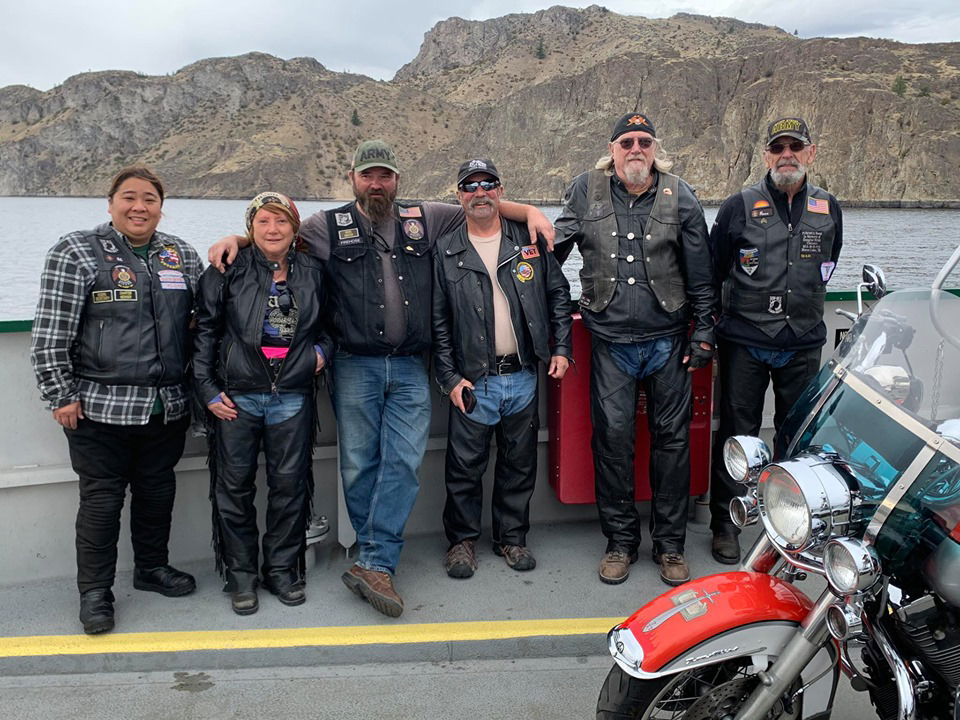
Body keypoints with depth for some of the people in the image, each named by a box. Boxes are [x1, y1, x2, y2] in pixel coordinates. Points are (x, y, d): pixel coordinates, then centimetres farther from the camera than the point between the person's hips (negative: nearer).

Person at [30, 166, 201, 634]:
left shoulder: (182, 255, 9)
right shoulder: (77, 252, -5)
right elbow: (50, 335, -7)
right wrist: (62, 397, -10)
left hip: (167, 405, 5)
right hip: (101, 407, -4)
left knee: (158, 490, 15)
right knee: (102, 498, 3)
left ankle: (152, 567, 35)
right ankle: (94, 591, 19)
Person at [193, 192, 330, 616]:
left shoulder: (312, 273, 7)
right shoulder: (228, 272, 0)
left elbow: (326, 323, 23)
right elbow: (205, 331, 1)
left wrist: (322, 350, 2)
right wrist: (207, 389, -4)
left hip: (292, 398, 2)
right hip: (237, 397, -2)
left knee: (289, 485, 8)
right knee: (235, 487, 6)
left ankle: (282, 569, 25)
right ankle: (240, 576, 21)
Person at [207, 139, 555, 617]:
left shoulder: (424, 219, 11)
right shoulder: (329, 227, 7)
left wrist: (529, 211, 4)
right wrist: (234, 239, -3)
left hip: (410, 368, 1)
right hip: (355, 367, -1)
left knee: (403, 462, -6)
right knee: (359, 465, 4)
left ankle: (374, 564, -2)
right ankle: (378, 559, 20)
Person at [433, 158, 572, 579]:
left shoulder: (529, 241, 6)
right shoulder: (445, 252, 1)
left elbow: (558, 295, 11)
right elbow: (437, 321, 1)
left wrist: (561, 347, 4)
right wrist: (450, 378, -5)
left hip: (523, 377, 2)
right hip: (473, 382, -2)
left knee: (519, 464, 12)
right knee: (465, 466, 4)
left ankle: (512, 537, 29)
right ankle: (462, 540, 24)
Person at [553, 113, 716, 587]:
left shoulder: (679, 196, 3)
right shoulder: (586, 190, 4)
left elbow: (700, 272, 6)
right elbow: (554, 250, 10)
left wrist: (703, 332, 3)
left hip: (668, 339, 1)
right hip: (610, 340, 0)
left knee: (672, 439, 5)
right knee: (612, 438, 2)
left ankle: (670, 543, 20)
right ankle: (620, 540, 19)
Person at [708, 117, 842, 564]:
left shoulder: (828, 209, 7)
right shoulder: (740, 206, -2)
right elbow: (711, 268, 7)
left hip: (803, 345, 3)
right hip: (744, 343, -3)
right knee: (736, 435, 3)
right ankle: (724, 524, 15)